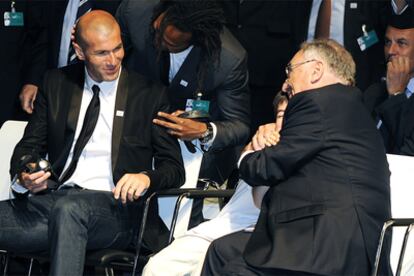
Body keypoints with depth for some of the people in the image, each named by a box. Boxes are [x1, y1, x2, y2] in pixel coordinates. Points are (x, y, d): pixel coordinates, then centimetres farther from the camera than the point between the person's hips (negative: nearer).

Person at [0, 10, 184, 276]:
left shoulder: (150, 93, 8)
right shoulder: (56, 83, 16)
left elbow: (174, 168, 8)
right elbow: (30, 145, 18)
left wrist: (146, 177, -15)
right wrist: (24, 175, -6)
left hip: (114, 207, -3)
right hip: (51, 199, 3)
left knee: (68, 208, -39)